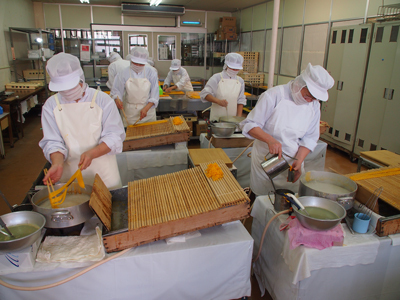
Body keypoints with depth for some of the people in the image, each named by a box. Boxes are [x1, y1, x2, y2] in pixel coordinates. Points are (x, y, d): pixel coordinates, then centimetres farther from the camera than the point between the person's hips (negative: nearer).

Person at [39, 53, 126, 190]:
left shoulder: (102, 100, -6)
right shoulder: (51, 105, 0)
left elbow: (114, 137, -9)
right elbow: (53, 142, -1)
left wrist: (92, 153, -24)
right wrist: (58, 164, -21)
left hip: (103, 171, -1)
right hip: (70, 172, 2)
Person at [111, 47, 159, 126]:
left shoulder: (151, 72, -4)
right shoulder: (124, 73, -4)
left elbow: (154, 93, -5)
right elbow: (116, 91, 1)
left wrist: (146, 108, -17)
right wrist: (117, 99, -22)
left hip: (148, 108, 0)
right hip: (130, 112, 0)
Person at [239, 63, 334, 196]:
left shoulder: (314, 105, 1)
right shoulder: (274, 95, -16)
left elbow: (310, 138, 4)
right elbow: (249, 125, -15)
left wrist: (299, 161, -12)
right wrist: (270, 139, -31)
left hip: (293, 162, 4)